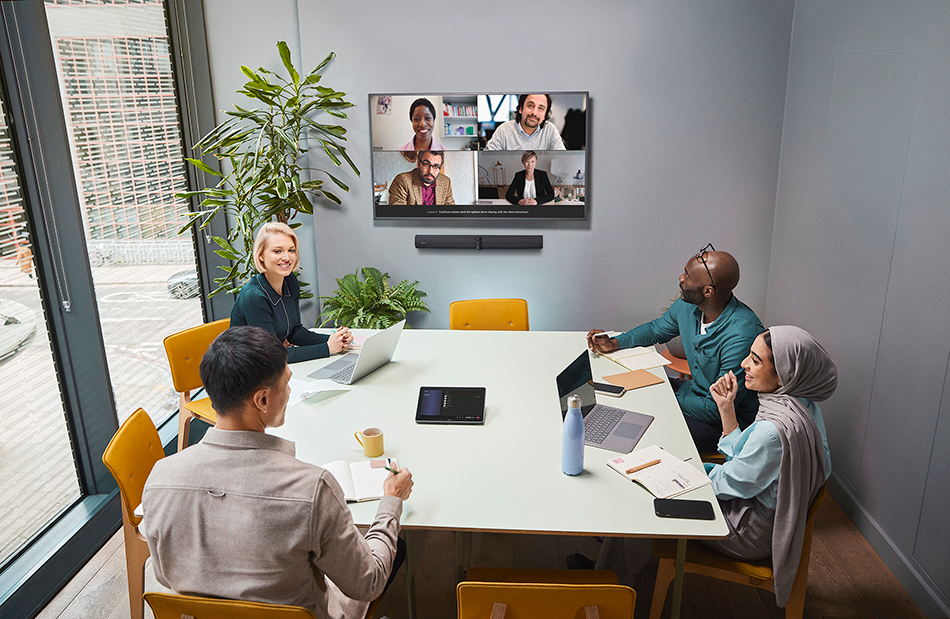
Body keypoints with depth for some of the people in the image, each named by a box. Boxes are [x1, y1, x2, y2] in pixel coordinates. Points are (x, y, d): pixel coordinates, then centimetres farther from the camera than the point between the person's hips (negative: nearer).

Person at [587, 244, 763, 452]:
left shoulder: (741, 336, -33)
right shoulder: (687, 305, -7)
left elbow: (717, 409, -26)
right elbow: (656, 329, 15)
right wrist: (614, 342, 0)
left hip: (727, 423, -8)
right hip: (693, 392, 8)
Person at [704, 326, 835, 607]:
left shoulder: (774, 429, -37)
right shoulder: (799, 404, -6)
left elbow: (737, 483, -21)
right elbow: (743, 456, 3)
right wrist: (726, 407, -5)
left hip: (752, 531, -9)